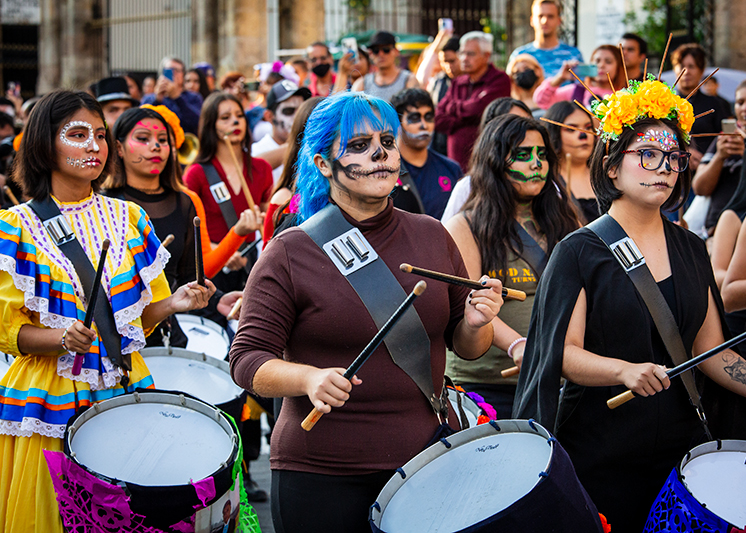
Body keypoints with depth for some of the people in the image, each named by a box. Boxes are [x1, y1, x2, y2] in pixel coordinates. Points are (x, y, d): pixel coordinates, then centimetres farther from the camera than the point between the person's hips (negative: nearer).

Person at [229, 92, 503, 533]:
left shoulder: (433, 237, 7)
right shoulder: (290, 253, -5)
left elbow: (465, 347, 14)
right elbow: (248, 360, -7)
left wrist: (475, 325, -9)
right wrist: (309, 378, -26)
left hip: (428, 463, 3)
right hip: (322, 477, -3)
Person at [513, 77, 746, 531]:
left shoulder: (690, 249, 10)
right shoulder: (579, 252, -6)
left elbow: (710, 349, 11)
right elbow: (564, 354, -12)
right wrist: (626, 370, -28)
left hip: (680, 444, 5)